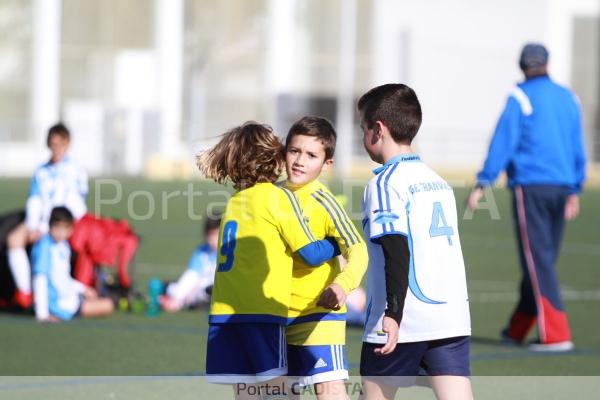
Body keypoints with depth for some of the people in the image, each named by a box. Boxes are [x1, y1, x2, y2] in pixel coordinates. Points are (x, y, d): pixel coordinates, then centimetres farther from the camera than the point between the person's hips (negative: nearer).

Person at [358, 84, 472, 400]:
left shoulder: (386, 181, -7)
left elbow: (396, 251, -20)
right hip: (452, 319, 6)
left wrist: (393, 312, -26)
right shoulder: (437, 181, 17)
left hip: (403, 325, -6)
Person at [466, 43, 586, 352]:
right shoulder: (568, 99, 13)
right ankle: (517, 329, 23)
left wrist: (481, 184, -12)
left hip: (530, 186, -6)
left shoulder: (520, 98, -4)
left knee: (537, 260, -7)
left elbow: (502, 143, -11)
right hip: (561, 187, 6)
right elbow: (577, 149, 17)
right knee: (543, 259, 13)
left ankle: (556, 335, -15)